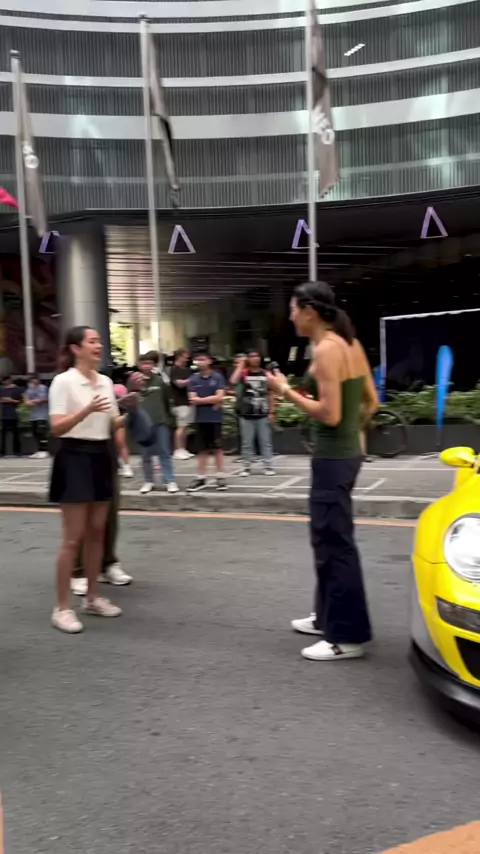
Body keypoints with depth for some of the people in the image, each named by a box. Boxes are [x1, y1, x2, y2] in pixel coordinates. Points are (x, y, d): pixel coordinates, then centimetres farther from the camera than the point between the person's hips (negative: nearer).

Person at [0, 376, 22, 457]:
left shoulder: (16, 389, 0)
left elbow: (21, 401, -1)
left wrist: (11, 400, -12)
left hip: (14, 415, -3)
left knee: (15, 433, 1)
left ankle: (17, 451, 9)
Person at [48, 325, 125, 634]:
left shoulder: (106, 382, 10)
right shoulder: (63, 381, -9)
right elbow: (57, 427, -16)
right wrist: (87, 410, -28)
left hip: (102, 457, 7)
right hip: (76, 458, -7)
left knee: (96, 533, 12)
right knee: (74, 537, -5)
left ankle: (93, 597, 24)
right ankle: (62, 607, 5)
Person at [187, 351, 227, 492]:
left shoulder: (218, 377, -3)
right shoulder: (193, 379, 4)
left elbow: (219, 397, -12)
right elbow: (192, 400, -4)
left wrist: (200, 399, -8)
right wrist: (211, 401, -10)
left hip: (215, 418, -2)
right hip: (200, 419, 3)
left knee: (217, 448, 3)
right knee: (202, 449, 8)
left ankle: (221, 477, 10)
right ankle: (201, 478, 13)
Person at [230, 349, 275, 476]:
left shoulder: (266, 374, 6)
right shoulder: (243, 373, 0)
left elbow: (270, 394, 9)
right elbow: (233, 381, -21)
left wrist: (271, 412, 3)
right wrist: (240, 365, -15)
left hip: (263, 415, 1)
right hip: (246, 415, -1)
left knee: (265, 442, 4)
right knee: (247, 443, 5)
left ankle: (268, 466, 9)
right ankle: (246, 467, 13)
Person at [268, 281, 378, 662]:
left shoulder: (326, 350, -17)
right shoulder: (350, 344, 11)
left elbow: (330, 414, -23)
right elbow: (371, 401, 14)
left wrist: (287, 392, -13)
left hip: (333, 457, -10)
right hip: (345, 452, 10)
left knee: (335, 544, -2)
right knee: (328, 539, 19)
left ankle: (347, 636, 8)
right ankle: (328, 618, 32)